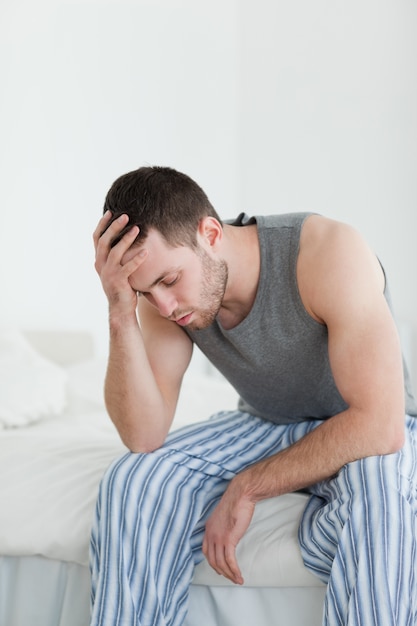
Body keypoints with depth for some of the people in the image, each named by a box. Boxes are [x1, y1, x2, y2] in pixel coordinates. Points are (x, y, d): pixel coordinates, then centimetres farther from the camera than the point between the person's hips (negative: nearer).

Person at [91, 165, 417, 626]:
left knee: (376, 490, -39)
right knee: (131, 482, -19)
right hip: (265, 428, 4)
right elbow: (144, 436, -20)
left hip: (367, 435, -3)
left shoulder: (329, 252, -31)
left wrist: (247, 488, -27)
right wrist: (121, 314, -33)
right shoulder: (163, 291, -14)